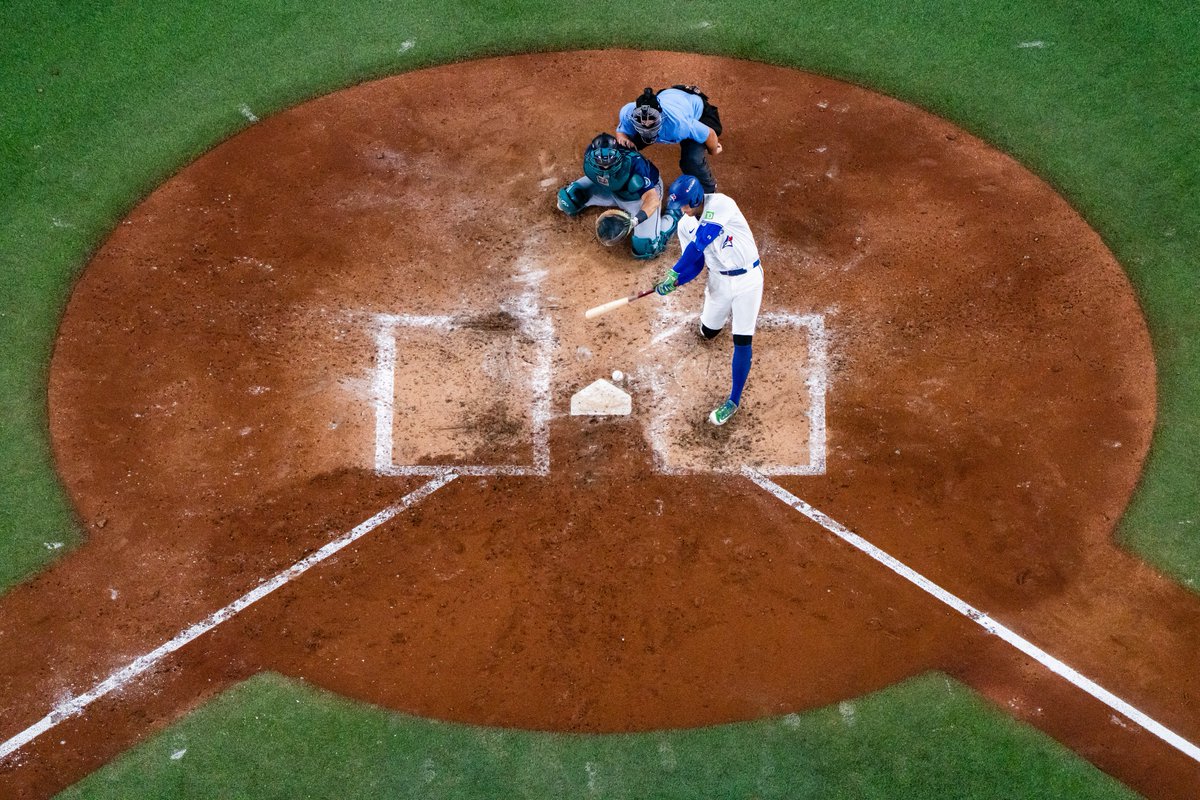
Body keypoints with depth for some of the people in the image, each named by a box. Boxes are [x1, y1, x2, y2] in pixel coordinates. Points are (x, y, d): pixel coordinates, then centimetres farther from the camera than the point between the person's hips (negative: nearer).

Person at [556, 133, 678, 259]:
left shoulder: (634, 163, -44)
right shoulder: (590, 156, -28)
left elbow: (652, 199, -46)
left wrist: (635, 220, -62)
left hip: (641, 194, -5)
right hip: (612, 187, 5)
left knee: (646, 249, -19)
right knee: (568, 197, -5)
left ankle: (674, 216, 8)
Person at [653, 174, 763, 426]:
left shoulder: (721, 205, -25)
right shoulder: (685, 224, -3)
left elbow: (699, 245, -33)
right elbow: (695, 263, 1)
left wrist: (674, 273, -32)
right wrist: (675, 282, -18)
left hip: (747, 278, -6)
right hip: (719, 280, 6)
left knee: (742, 341, -8)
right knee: (708, 332, 18)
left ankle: (734, 400, 3)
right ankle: (715, 311, 55)